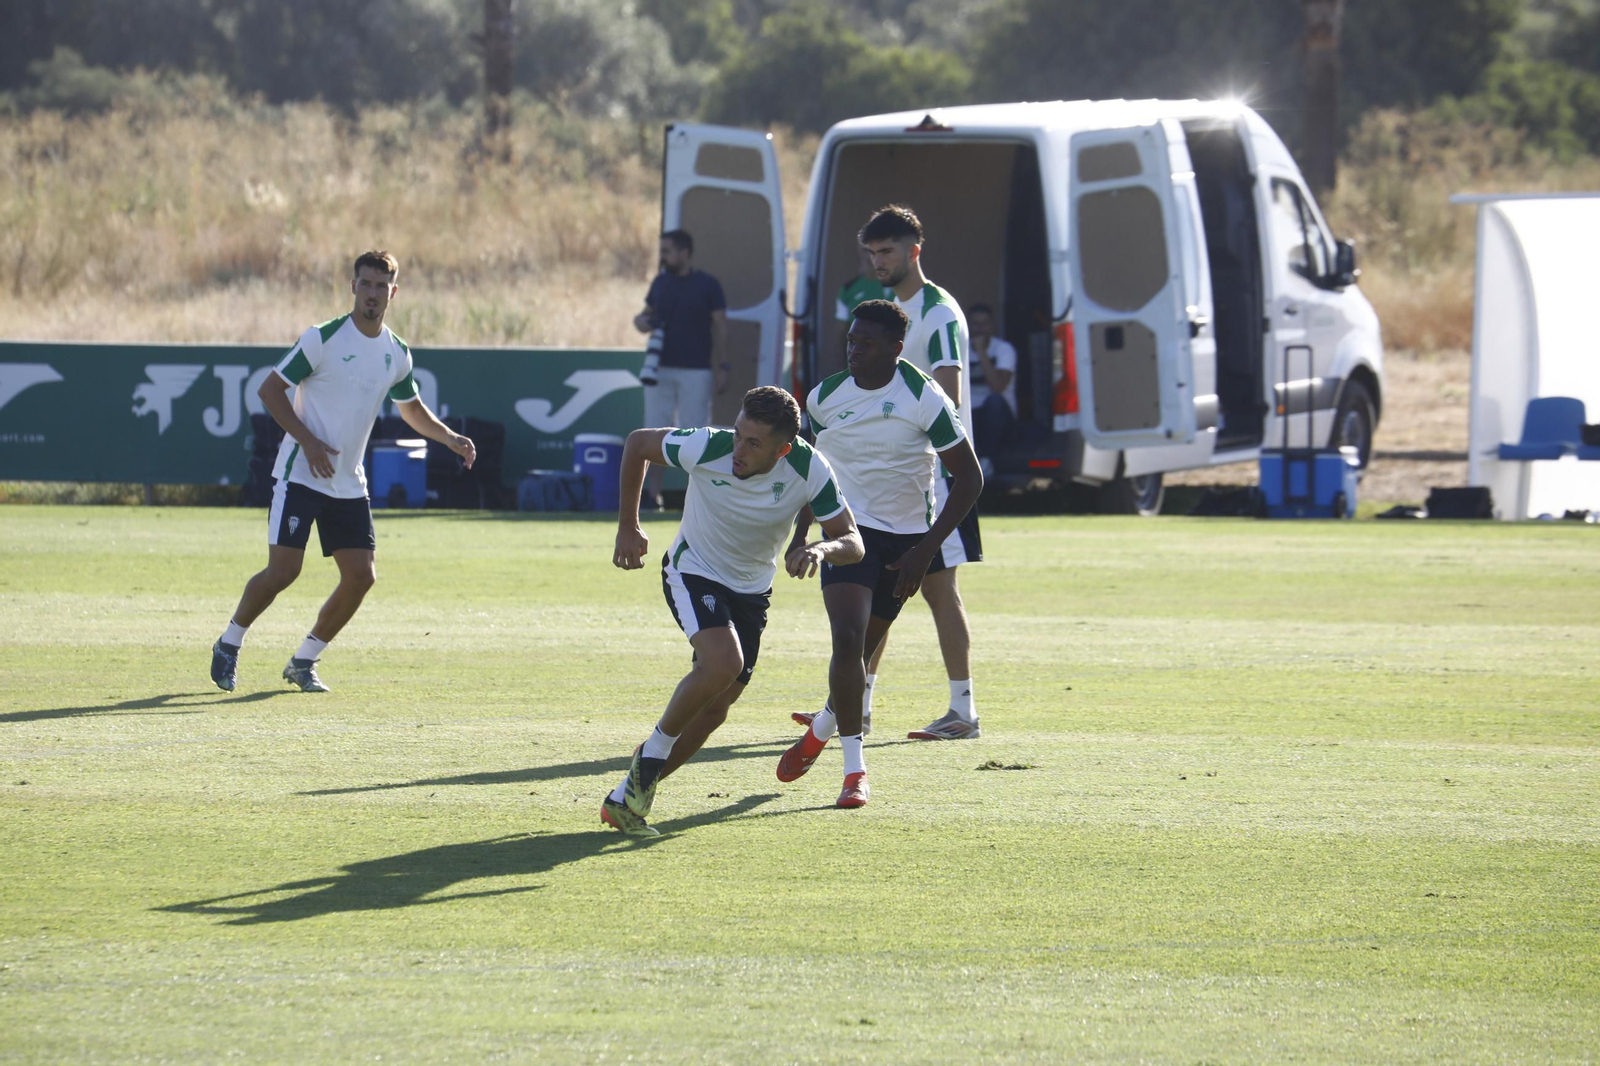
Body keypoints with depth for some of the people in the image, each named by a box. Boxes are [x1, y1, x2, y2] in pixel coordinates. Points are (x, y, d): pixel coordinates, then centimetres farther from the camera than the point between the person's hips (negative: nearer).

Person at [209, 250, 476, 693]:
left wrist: (450, 438, 9)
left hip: (349, 485, 6)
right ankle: (229, 644, 10)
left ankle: (304, 661, 11)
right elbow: (269, 390, -8)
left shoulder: (397, 354, 8)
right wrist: (307, 440, -17)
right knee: (283, 571, -13)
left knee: (361, 575, -5)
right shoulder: (323, 338, -10)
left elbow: (413, 410, 25)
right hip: (300, 474, -6)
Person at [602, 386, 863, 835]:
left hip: (752, 591, 4)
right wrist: (628, 527, -4)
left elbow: (852, 542, -18)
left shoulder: (810, 470, -22)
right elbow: (637, 443, -9)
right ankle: (654, 751, -7)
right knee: (723, 663, -30)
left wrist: (821, 549, -42)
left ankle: (626, 798, 16)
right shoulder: (707, 448, -27)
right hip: (693, 574, -4)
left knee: (714, 709, 2)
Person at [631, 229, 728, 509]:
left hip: (696, 372, -4)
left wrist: (722, 368, -9)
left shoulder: (708, 285, -3)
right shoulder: (660, 283, 10)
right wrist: (641, 321, -6)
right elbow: (647, 315, 20)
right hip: (660, 370, 4)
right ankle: (652, 495, 4)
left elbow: (720, 327, -3)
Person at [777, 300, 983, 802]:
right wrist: (800, 534, 11)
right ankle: (854, 769, -13)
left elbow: (969, 479, -10)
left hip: (904, 539, 0)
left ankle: (821, 728, 40)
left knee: (862, 652, 9)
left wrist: (925, 551, -14)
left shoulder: (924, 399, -14)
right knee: (849, 640, -20)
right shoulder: (825, 397, -5)